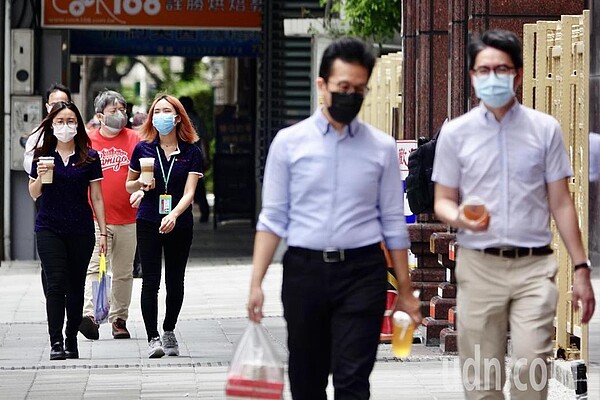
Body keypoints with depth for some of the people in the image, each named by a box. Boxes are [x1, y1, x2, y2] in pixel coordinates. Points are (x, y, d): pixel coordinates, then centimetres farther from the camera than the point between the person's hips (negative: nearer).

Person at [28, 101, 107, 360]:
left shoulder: (89, 157, 2)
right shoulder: (42, 155, 4)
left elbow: (97, 198, 5)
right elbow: (34, 194, 10)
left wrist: (103, 232, 1)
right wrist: (40, 177, -11)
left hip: (81, 230, 0)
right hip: (49, 228, 0)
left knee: (76, 287, 5)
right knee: (55, 284, -9)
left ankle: (72, 340, 15)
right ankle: (56, 343, -11)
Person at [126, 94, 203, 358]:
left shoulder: (191, 152, -1)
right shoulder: (143, 148, 2)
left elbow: (189, 192, -9)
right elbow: (129, 185, 14)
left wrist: (174, 215, -26)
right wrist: (141, 185, -9)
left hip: (180, 224, 0)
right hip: (148, 224, 0)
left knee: (175, 282, 9)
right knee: (150, 281, -7)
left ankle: (169, 332, 27)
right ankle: (153, 338, -5)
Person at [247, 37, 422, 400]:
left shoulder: (383, 147, 4)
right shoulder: (289, 142, 3)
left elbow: (393, 223, 7)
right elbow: (273, 218, 2)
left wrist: (405, 291, 6)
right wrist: (256, 283, -5)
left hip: (362, 273, -1)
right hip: (304, 271, 1)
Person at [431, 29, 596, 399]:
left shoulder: (546, 129, 4)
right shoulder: (455, 133, 4)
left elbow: (561, 203, 6)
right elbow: (443, 201, 8)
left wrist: (581, 268, 2)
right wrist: (458, 217, -17)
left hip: (535, 265, -1)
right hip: (479, 267, 1)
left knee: (531, 365, -16)